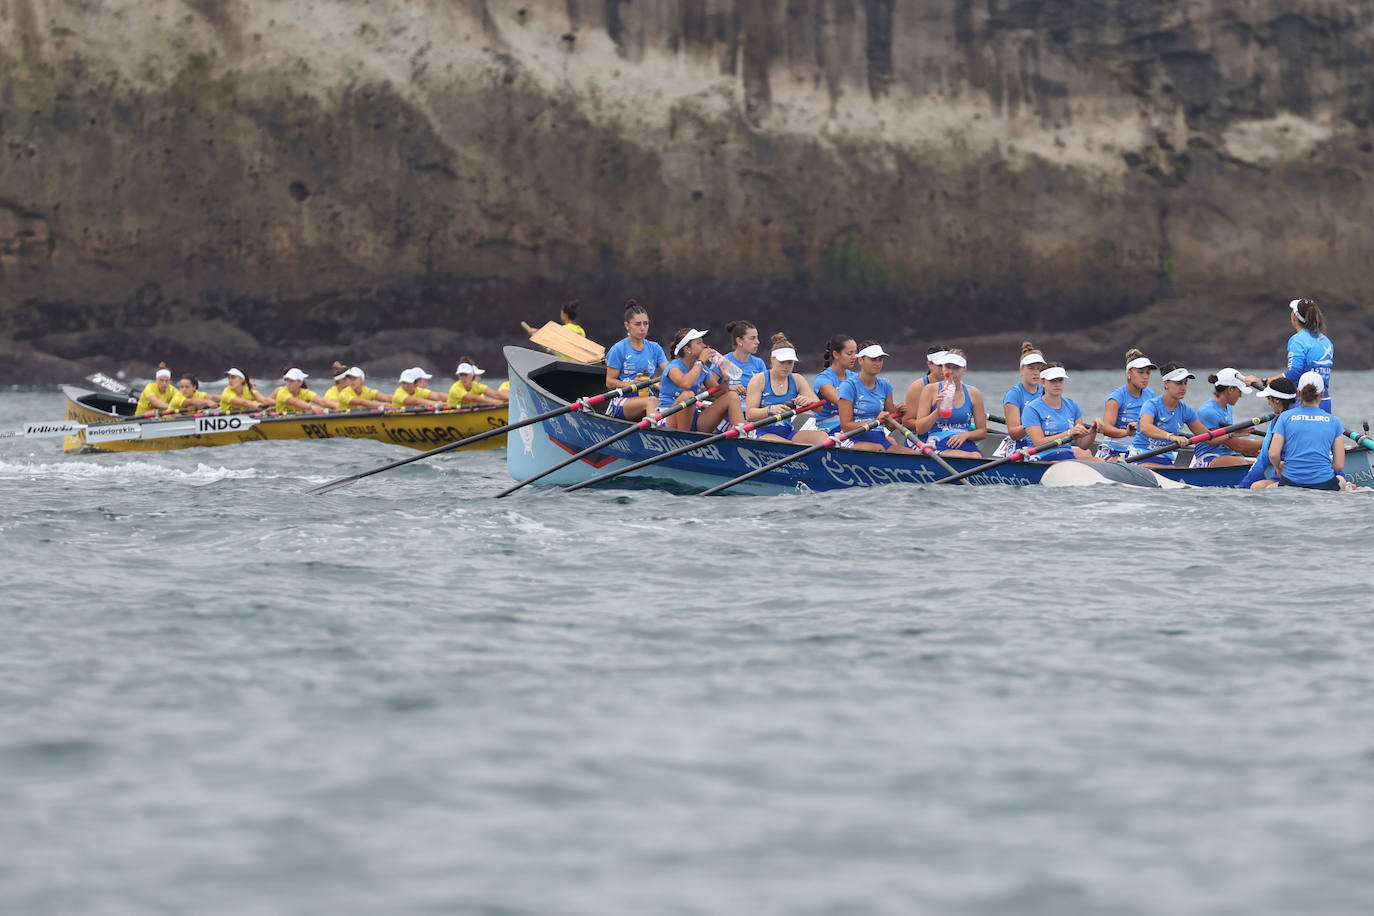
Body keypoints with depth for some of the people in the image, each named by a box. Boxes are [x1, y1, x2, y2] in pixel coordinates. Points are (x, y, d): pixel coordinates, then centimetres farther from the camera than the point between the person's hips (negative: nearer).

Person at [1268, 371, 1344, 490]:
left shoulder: (1285, 417, 4)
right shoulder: (1333, 421, 7)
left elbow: (1273, 455, -3)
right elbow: (1339, 465, 5)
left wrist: (1279, 467, 19)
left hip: (1290, 484, -2)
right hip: (1324, 484, 2)